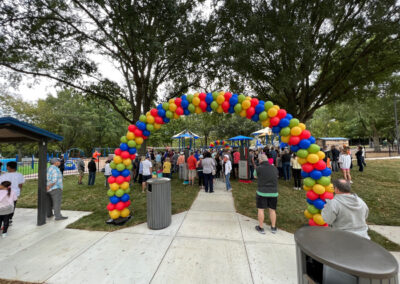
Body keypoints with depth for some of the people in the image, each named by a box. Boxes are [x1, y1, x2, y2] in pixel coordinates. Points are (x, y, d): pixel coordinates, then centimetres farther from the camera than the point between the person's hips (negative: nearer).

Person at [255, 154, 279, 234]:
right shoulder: (275, 168, -1)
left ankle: (261, 228, 19)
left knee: (260, 209, 9)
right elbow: (276, 177, 12)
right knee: (272, 210, 16)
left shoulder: (259, 168, -12)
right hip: (273, 192, 4)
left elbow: (255, 175, 5)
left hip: (262, 192, -4)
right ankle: (273, 228, 29)